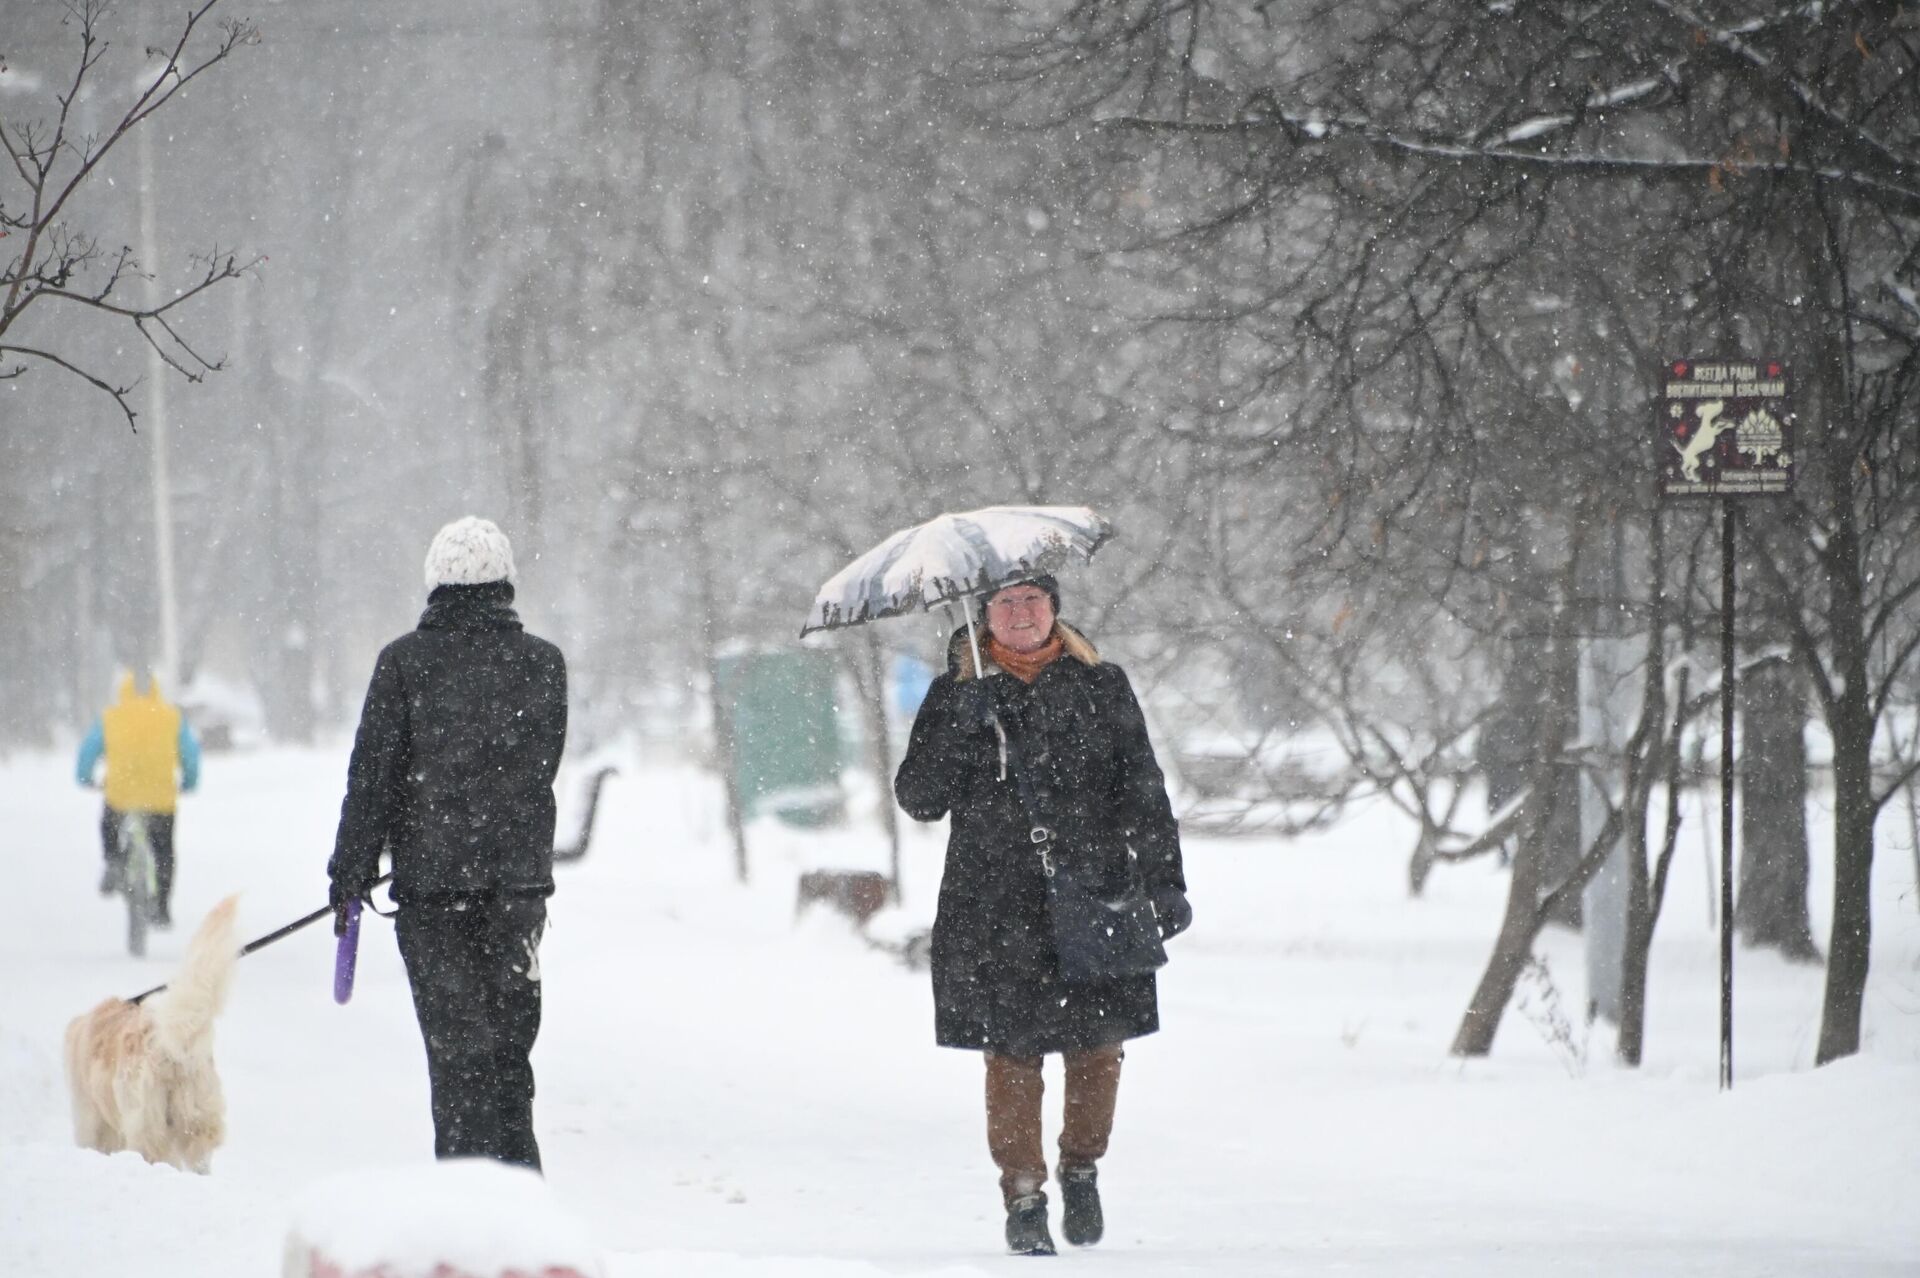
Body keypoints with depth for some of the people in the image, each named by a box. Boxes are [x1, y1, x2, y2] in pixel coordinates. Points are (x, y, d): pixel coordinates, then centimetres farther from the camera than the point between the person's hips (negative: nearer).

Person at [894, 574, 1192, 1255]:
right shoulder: (957, 695, 5)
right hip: (995, 912, -1)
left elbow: (1143, 790, 10)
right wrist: (959, 728, -16)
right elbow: (918, 796, -1)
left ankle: (1081, 1167, 27)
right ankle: (1024, 1197, 8)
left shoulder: (1100, 686, 7)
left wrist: (1164, 881, 4)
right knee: (1011, 1056, -3)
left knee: (1098, 1046, 2)